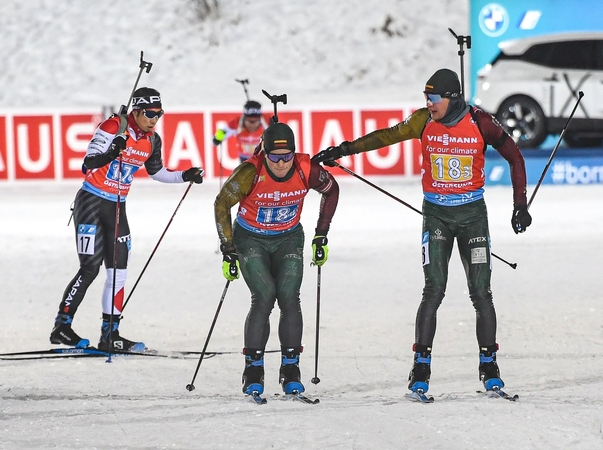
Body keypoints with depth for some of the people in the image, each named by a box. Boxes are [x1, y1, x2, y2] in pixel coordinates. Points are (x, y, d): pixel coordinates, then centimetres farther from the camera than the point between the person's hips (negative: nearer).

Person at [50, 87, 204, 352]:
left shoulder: (152, 140, 5)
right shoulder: (114, 127, -17)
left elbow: (156, 172, 23)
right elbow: (88, 163, -24)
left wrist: (184, 177, 12)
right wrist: (110, 153, -42)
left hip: (116, 208, 7)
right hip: (91, 201, -7)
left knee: (118, 273, 4)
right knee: (90, 268, -14)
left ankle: (109, 335, 10)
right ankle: (61, 327, -9)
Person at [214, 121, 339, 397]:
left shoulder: (306, 170, -22)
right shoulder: (250, 173, -27)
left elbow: (331, 190, 1)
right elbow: (222, 204, -12)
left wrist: (321, 235, 2)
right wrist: (227, 250, -12)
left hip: (288, 239, 2)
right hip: (250, 239, -2)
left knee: (289, 298, -14)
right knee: (263, 297, -19)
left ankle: (291, 370, -4)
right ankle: (253, 370, -9)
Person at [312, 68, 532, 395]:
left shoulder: (480, 123, -10)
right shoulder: (424, 121, -5)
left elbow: (514, 157, 0)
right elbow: (386, 136, 3)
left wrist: (520, 205, -2)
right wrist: (344, 149, -3)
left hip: (472, 213, 0)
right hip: (436, 213, 0)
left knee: (481, 292, -2)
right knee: (434, 290, -10)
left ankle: (489, 367, 9)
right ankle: (421, 367, -6)